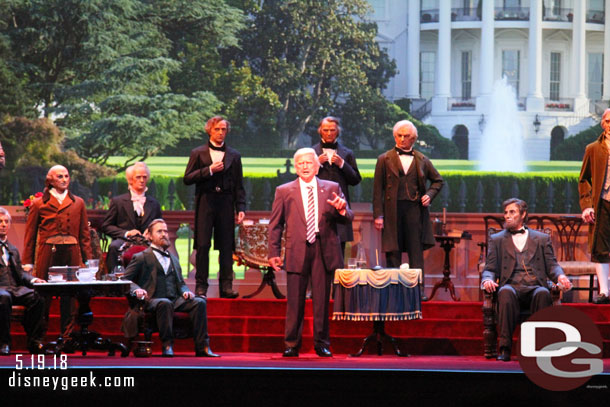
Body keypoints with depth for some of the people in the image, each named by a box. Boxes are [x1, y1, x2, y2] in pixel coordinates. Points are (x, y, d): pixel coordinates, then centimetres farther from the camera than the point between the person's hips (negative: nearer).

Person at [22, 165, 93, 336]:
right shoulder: (39, 203, 8)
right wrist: (27, 261, 1)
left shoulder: (78, 203, 15)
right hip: (48, 252, -2)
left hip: (71, 252, 2)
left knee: (70, 297, 2)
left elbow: (84, 233, 13)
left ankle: (67, 336, 8)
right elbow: (30, 234, 7)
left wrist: (88, 259, 4)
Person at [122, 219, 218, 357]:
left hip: (175, 300, 5)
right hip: (151, 301, -5)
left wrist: (185, 291, 4)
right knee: (165, 303, -40)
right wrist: (136, 289, -17)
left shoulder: (173, 259, 30)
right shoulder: (141, 257, 12)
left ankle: (202, 347, -27)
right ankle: (167, 345, -33)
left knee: (199, 302, -22)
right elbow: (124, 279, 4)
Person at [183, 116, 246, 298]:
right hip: (205, 202, -1)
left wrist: (241, 208, 2)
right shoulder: (198, 153, 9)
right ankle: (201, 285, -1)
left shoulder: (234, 155, 14)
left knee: (226, 246, -1)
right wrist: (209, 170, -10)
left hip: (225, 203, 2)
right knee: (202, 245, -4)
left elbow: (238, 186, 12)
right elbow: (187, 179, 1)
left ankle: (226, 285, 2)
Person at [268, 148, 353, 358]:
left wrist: (341, 210, -17)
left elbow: (349, 218, 6)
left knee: (322, 300, 3)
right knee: (295, 301, 0)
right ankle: (292, 345, 6)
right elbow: (275, 225, 8)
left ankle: (321, 344, 12)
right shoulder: (284, 191, 9)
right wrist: (274, 252, 2)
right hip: (297, 252, 0)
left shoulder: (332, 188, 9)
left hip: (323, 251, 1)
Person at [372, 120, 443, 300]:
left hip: (415, 209, 1)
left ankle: (419, 290, -2)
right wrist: (378, 215, -4)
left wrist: (429, 194, 3)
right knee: (393, 253, 1)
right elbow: (378, 189, 4)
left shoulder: (422, 160, 12)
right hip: (393, 209, -1)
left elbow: (438, 180, 24)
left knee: (416, 253, -2)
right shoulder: (384, 160, 8)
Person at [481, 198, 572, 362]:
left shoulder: (542, 239, 23)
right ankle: (505, 347, -40)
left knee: (543, 294, -37)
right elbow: (490, 268, 15)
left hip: (535, 287, 0)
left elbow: (551, 265, 14)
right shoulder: (497, 240, 23)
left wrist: (560, 276, -10)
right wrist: (487, 280, -9)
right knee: (505, 292, -38)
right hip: (512, 285, 0)